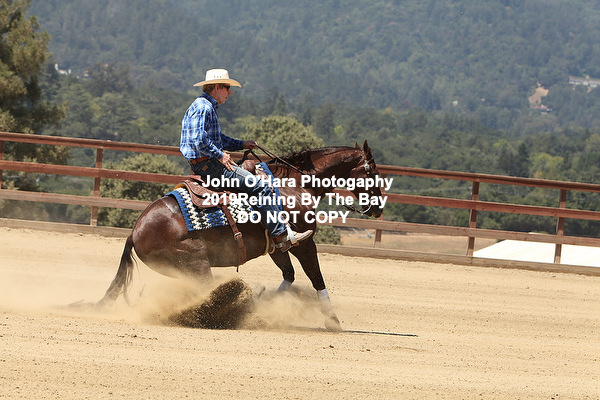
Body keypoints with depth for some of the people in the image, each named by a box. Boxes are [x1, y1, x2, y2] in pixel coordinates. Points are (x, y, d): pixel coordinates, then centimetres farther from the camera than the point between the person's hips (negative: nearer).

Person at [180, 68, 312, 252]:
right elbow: (198, 140, -26)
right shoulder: (203, 108, -15)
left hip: (203, 165, 12)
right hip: (207, 165, -12)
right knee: (259, 186, -14)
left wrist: (242, 144, 20)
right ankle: (281, 236, -16)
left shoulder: (208, 107, 20)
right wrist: (219, 155, -18)